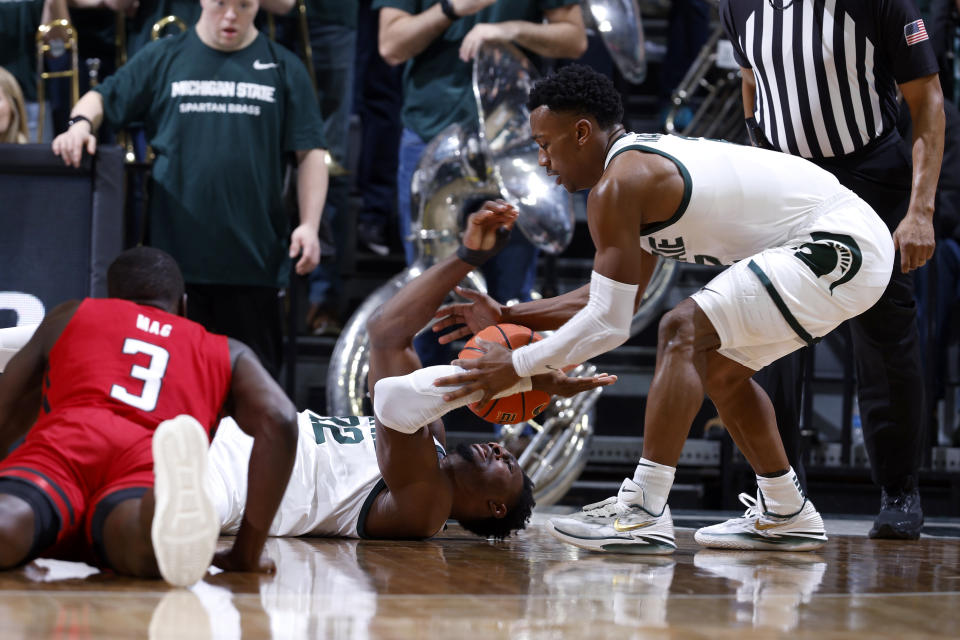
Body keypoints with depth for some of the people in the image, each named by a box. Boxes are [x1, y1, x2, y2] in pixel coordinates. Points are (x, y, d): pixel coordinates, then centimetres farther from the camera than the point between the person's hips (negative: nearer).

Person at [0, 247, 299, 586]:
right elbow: (279, 423, 15)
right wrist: (247, 554, 17)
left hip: (63, 446, 1)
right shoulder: (229, 354, 34)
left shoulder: (69, 317, 38)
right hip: (147, 464, -1)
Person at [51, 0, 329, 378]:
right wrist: (82, 123, -13)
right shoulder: (164, 58, 8)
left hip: (253, 258, 0)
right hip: (175, 251, 0)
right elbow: (104, 98, 10)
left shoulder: (283, 68, 7)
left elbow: (310, 152, 5)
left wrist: (310, 224, -5)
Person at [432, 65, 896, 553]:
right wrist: (510, 316, 21)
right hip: (858, 243, 10)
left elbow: (609, 324, -15)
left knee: (684, 332, -16)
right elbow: (614, 297, 25)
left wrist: (516, 366, -7)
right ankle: (785, 514, 27)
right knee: (719, 365, 20)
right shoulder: (649, 161, 17)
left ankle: (643, 512, -19)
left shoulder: (617, 185, -14)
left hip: (839, 249, -10)